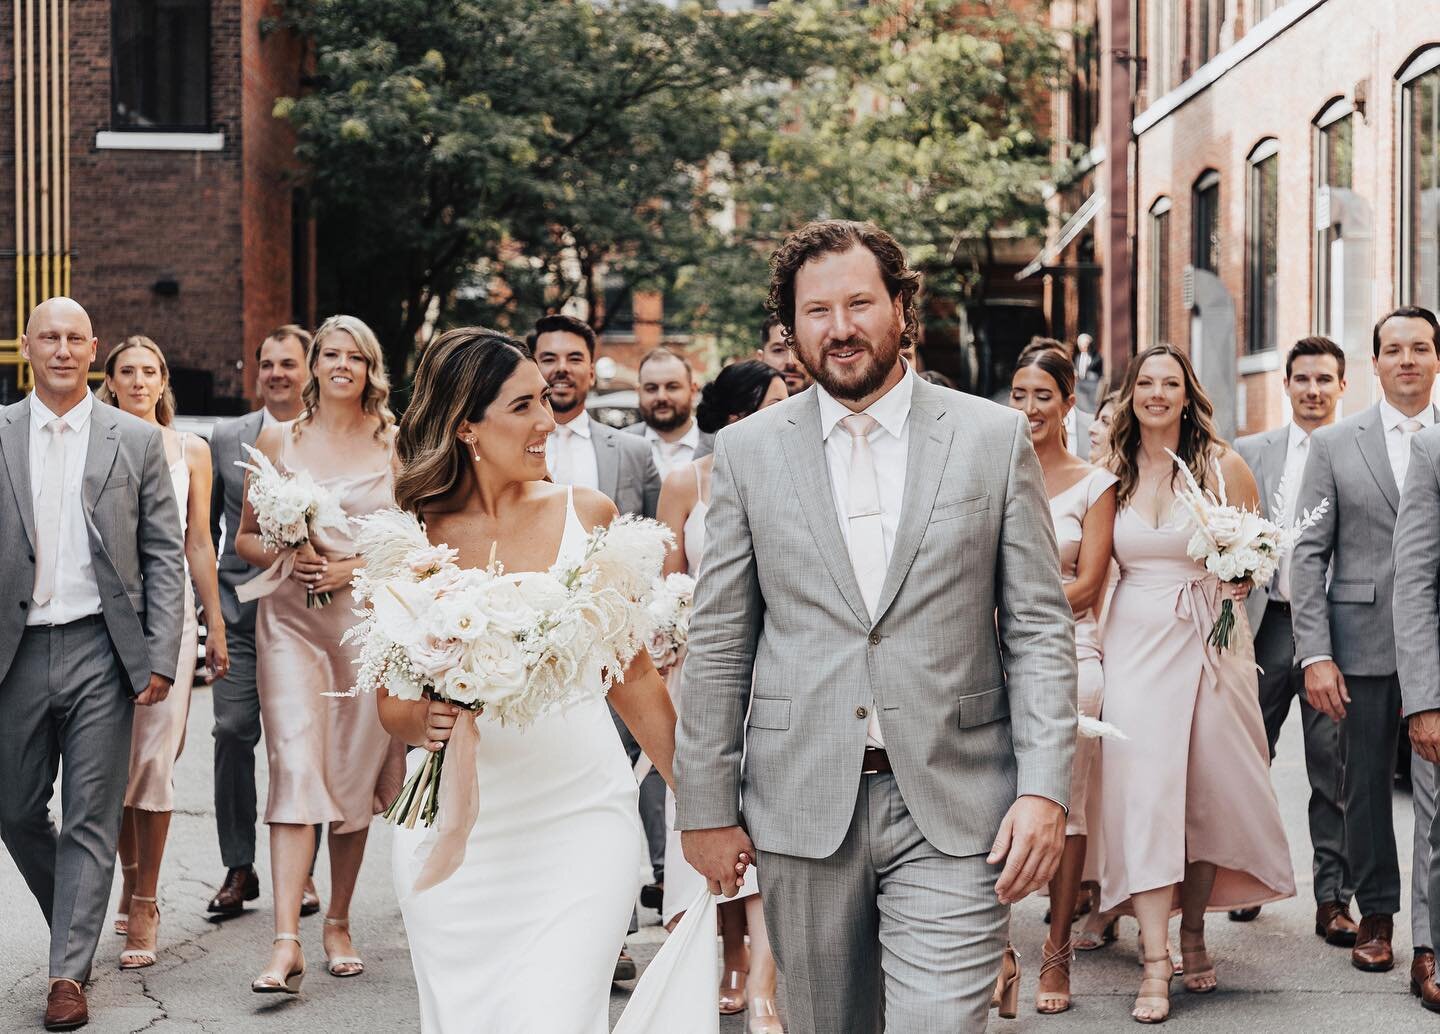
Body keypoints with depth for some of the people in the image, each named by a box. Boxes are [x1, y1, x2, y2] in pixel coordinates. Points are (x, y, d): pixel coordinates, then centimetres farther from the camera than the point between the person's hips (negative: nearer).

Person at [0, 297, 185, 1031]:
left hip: (100, 649, -2)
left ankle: (69, 974, 6)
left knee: (92, 818, 0)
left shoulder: (137, 440, 3)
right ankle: (75, 924, 33)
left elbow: (165, 555, 2)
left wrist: (161, 658, -6)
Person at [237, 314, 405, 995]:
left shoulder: (394, 445, 6)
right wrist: (287, 555, -8)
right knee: (295, 767, -13)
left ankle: (339, 924, 21)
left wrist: (357, 566, -9)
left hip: (370, 619, 1)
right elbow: (246, 538, 13)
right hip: (292, 620, 0)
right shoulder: (277, 442, 8)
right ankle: (286, 943, -17)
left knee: (355, 774, 5)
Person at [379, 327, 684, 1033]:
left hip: (580, 817, 0)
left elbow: (632, 673, 9)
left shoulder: (586, 516, 2)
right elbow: (392, 704, 7)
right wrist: (427, 720, -16)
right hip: (456, 824, 1)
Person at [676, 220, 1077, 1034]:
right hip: (802, 810, 2)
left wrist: (1046, 788, -8)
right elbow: (720, 642, 6)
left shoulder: (994, 437, 3)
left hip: (952, 812, -1)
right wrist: (707, 806, 3)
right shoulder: (749, 451, 5)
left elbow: (1040, 628, 1)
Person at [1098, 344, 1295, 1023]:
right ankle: (1155, 966, -8)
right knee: (1144, 788, -8)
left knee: (1207, 791, 4)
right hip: (1136, 641, 1)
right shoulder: (1116, 472, 6)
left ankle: (1194, 934, 24)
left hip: (1210, 642, -1)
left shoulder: (1222, 465, -1)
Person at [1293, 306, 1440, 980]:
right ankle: (1376, 914, 26)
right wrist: (1315, 653, -6)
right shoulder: (1334, 444, 5)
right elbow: (1309, 555, 2)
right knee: (1365, 785, 10)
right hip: (1363, 640, 1)